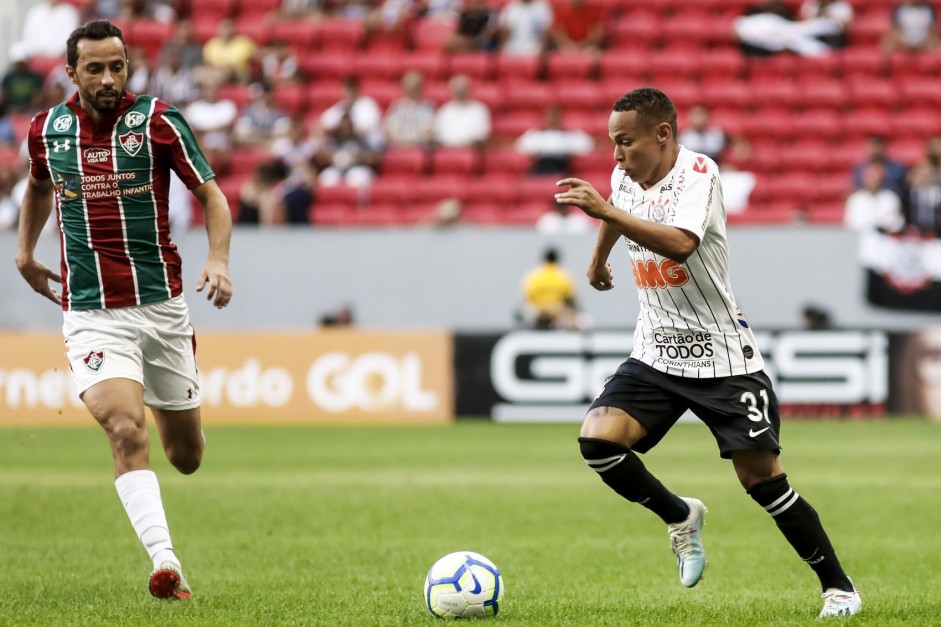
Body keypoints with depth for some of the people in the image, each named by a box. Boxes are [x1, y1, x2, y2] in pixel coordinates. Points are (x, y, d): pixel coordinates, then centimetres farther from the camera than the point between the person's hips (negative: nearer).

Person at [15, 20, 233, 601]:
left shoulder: (158, 122, -6)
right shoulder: (47, 129, 3)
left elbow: (211, 194, -2)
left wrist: (219, 259, -17)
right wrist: (25, 251, 20)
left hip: (161, 306, 0)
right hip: (91, 313, 0)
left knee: (186, 457, 12)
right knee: (127, 432, -24)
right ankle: (166, 564, -29)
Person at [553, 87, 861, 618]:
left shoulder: (697, 172, -19)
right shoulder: (625, 178, 3)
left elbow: (680, 244, -38)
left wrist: (606, 211, -43)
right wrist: (598, 259, 46)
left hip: (723, 356, -6)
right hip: (656, 354, 6)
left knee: (763, 480, -7)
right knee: (598, 440, -16)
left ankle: (838, 585, 10)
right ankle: (680, 517, 10)